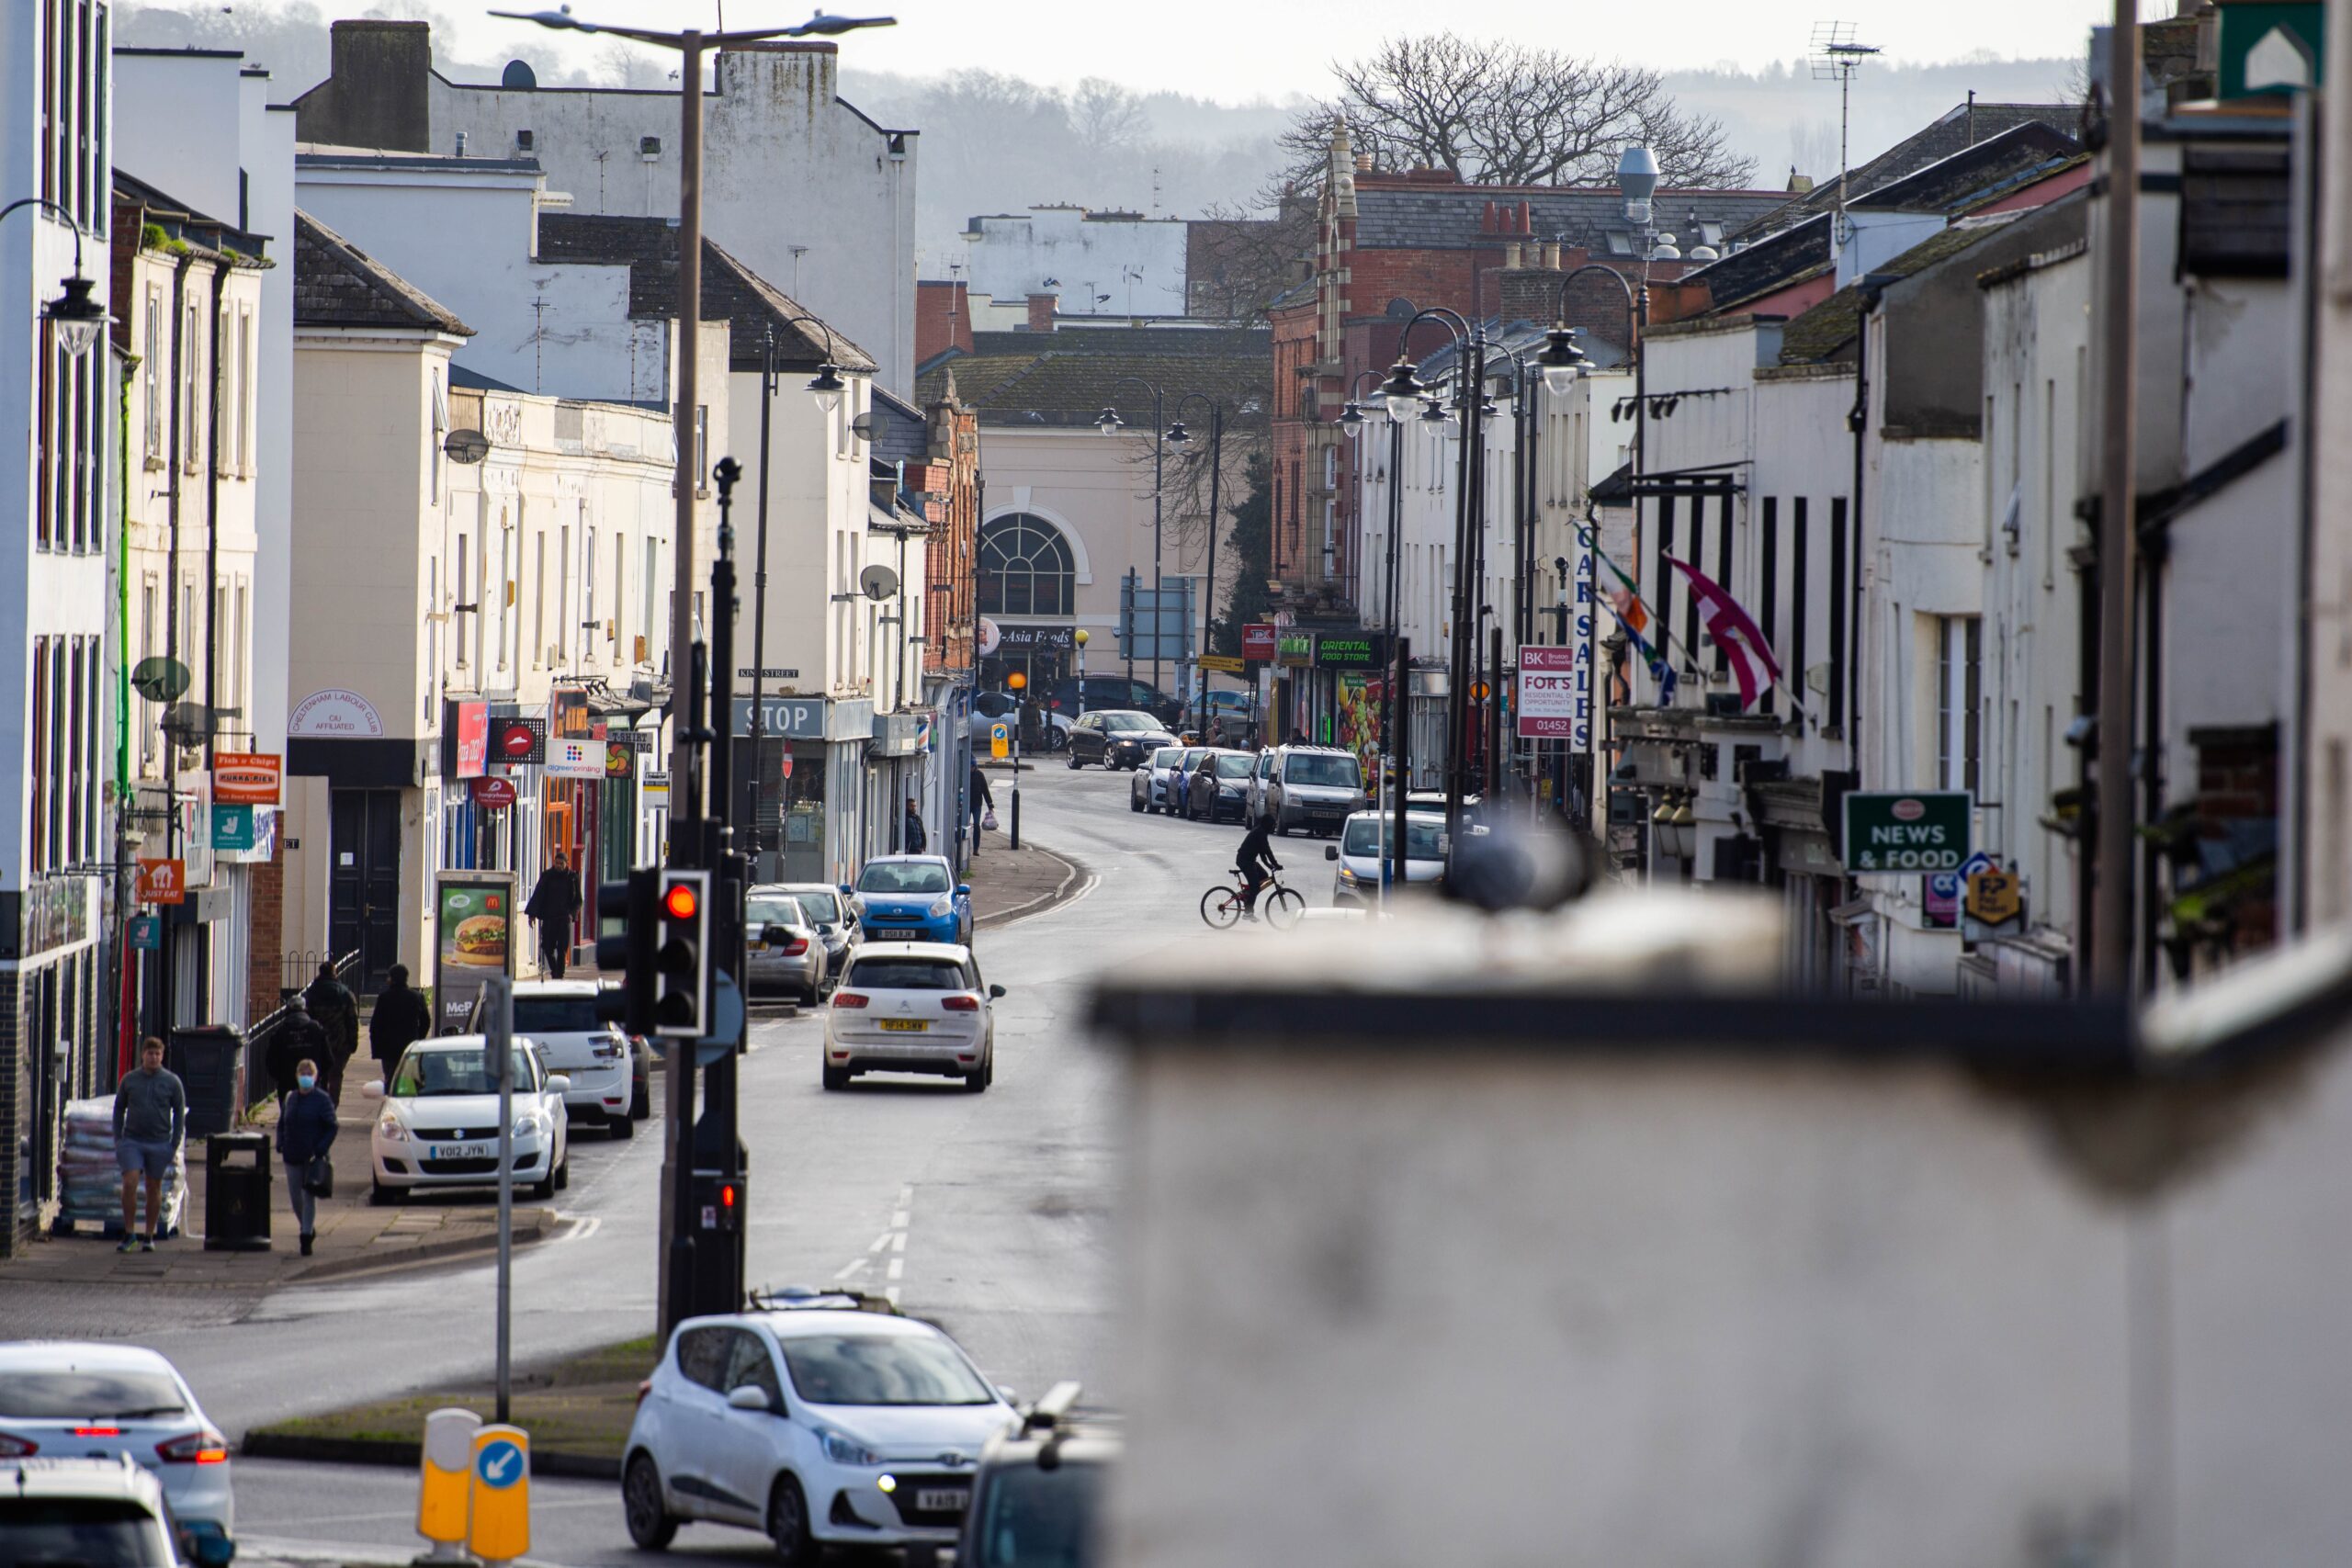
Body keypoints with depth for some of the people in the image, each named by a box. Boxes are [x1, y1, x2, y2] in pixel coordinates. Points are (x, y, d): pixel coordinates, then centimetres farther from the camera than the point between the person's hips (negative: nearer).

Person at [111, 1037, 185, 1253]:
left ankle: (149, 1237, 14)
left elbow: (179, 1113, 5)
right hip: (132, 1141, 0)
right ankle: (128, 1234, -5)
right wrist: (117, 1140, 4)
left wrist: (175, 1145, -1)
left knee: (154, 1189, 6)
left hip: (159, 1143, 0)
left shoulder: (172, 1082, 2)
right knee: (129, 1184, -12)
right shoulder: (129, 1080, 4)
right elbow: (119, 1109, 11)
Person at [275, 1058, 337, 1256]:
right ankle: (307, 1228, 29)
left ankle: (306, 1236, -3)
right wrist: (281, 1146, 2)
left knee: (309, 1196, -5)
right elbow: (282, 1125, 17)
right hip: (293, 1157, 5)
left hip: (313, 1157, -5)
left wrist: (320, 1150, -16)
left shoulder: (322, 1100, -6)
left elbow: (331, 1128, -6)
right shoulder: (290, 1099, 9)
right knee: (295, 1196, 8)